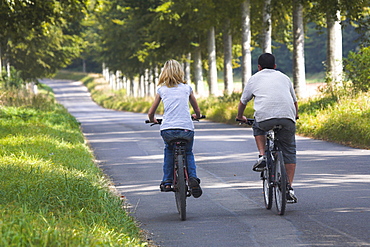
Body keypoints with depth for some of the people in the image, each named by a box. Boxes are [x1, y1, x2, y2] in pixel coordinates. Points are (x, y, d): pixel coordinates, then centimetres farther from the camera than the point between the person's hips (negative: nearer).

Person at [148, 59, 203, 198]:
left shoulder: (161, 89, 11)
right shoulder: (187, 88, 13)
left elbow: (151, 113, 17)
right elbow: (198, 112, 22)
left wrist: (152, 120, 39)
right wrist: (196, 116, 45)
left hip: (167, 130, 0)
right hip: (186, 129, 0)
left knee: (169, 151, 30)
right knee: (188, 153, 25)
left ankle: (167, 182, 24)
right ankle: (193, 178, 0)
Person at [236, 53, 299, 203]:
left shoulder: (254, 79, 22)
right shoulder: (284, 78, 27)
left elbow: (243, 102, 30)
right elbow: (295, 101, 38)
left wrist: (240, 117, 49)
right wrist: (295, 116, 58)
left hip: (265, 118, -1)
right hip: (287, 117, 1)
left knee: (258, 128, 34)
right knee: (289, 152, 13)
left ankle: (262, 156, 15)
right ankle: (290, 189, 6)